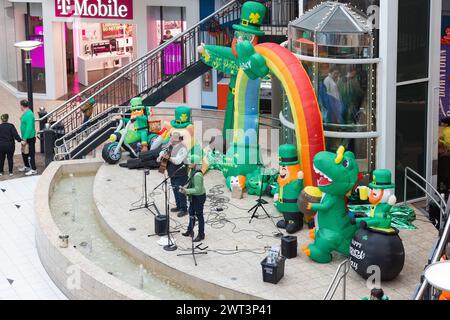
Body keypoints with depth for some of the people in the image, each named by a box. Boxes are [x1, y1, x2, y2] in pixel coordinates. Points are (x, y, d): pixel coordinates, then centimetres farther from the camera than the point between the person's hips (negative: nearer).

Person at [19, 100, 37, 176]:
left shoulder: (29, 115, -21)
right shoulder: (25, 113, 9)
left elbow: (29, 128, -26)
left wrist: (24, 139, -26)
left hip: (29, 138, -10)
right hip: (25, 137, 10)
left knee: (30, 154, -3)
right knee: (24, 153, 21)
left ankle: (33, 170, 4)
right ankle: (27, 167, 36)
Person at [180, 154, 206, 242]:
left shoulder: (197, 175, -31)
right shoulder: (192, 172, -1)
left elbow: (197, 189, -30)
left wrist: (187, 191, -28)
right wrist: (185, 188, 0)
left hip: (199, 197, -10)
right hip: (193, 196, 10)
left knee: (199, 215, 4)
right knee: (191, 213, 23)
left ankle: (201, 235, 19)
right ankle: (190, 231, 41)